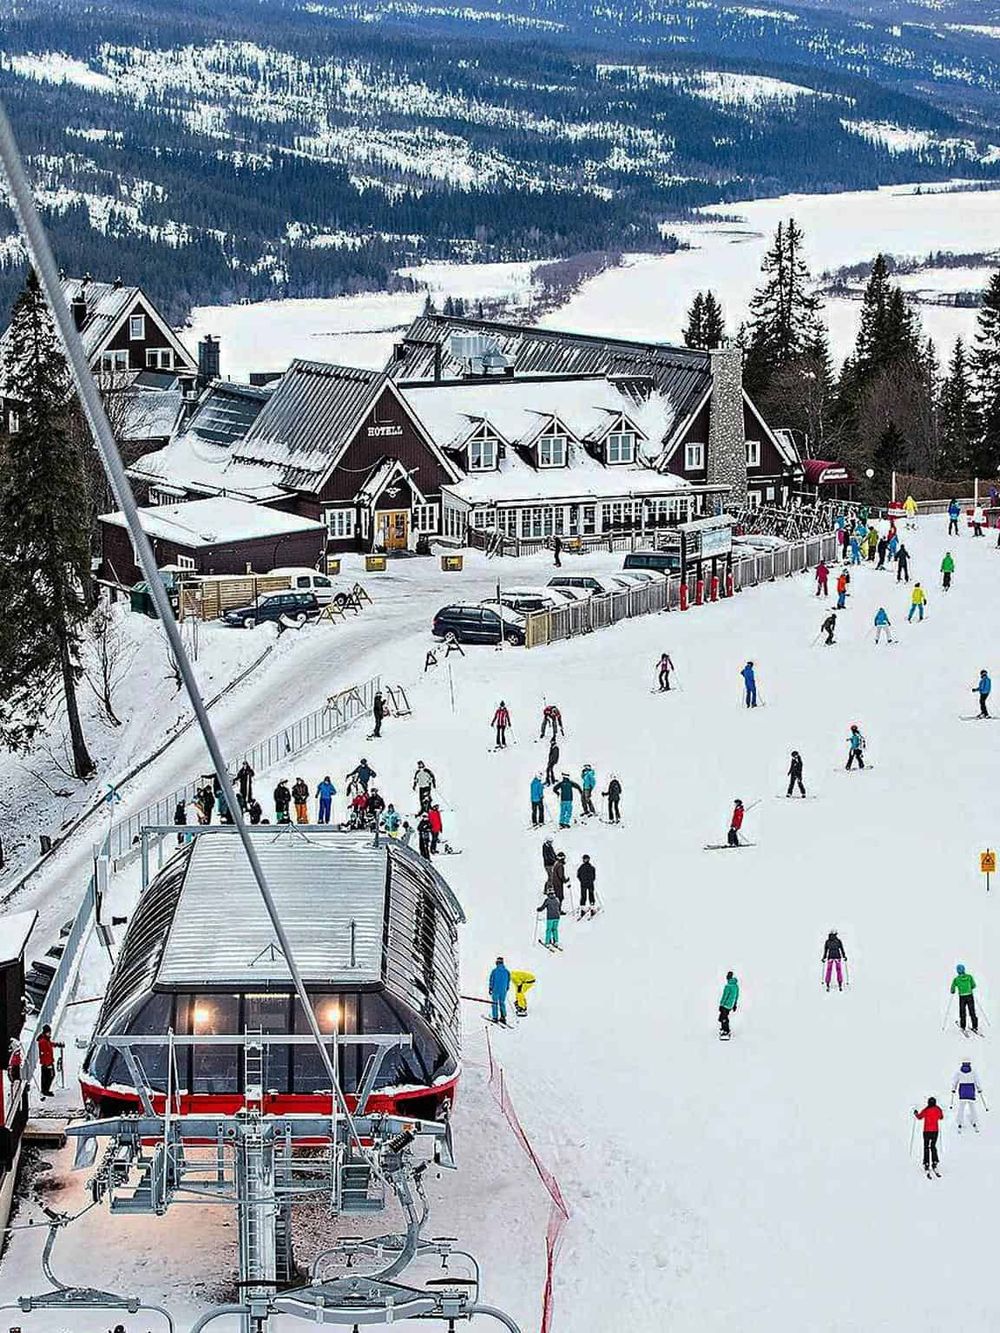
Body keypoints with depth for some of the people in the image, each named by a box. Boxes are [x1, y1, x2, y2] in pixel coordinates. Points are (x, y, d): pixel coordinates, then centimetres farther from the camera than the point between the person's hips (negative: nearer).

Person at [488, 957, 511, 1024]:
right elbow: (508, 981, 7)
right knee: (502, 1003, 15)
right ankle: (503, 1017, 7)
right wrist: (507, 988, 21)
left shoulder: (494, 971, -9)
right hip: (503, 990, 3)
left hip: (495, 989, -3)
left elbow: (491, 980, -6)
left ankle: (495, 1018, 2)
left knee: (494, 1003, 6)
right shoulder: (507, 972, 0)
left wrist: (490, 988, 3)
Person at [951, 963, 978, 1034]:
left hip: (962, 997, -1)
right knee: (972, 1012, 12)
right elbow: (974, 986, 4)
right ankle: (975, 1027, 15)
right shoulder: (969, 976, -3)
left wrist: (953, 992, 21)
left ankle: (963, 1028, 18)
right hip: (970, 996, 1)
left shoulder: (956, 979, -6)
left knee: (963, 1013, 13)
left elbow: (952, 990, -2)